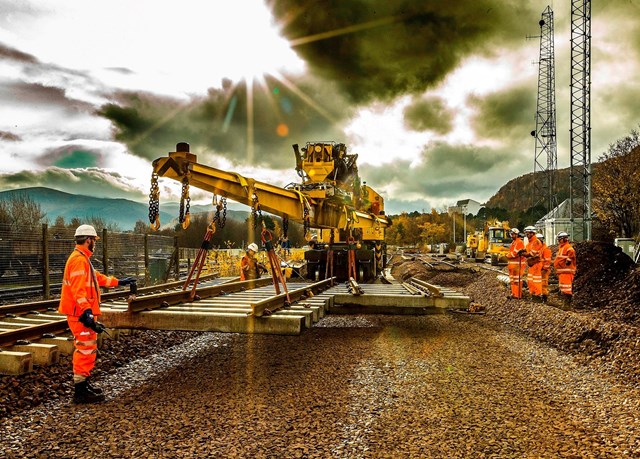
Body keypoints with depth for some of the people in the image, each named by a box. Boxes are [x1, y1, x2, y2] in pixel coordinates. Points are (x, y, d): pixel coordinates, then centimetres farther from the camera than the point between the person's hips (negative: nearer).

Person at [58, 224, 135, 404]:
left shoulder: (83, 259, 16)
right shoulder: (79, 260, -18)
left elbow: (98, 277, 28)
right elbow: (78, 290, -27)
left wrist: (119, 282, 35)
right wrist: (87, 313, -33)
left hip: (84, 313, 11)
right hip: (81, 314, -11)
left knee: (88, 349, 19)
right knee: (86, 350, -5)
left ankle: (84, 384, 30)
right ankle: (81, 392, 1)